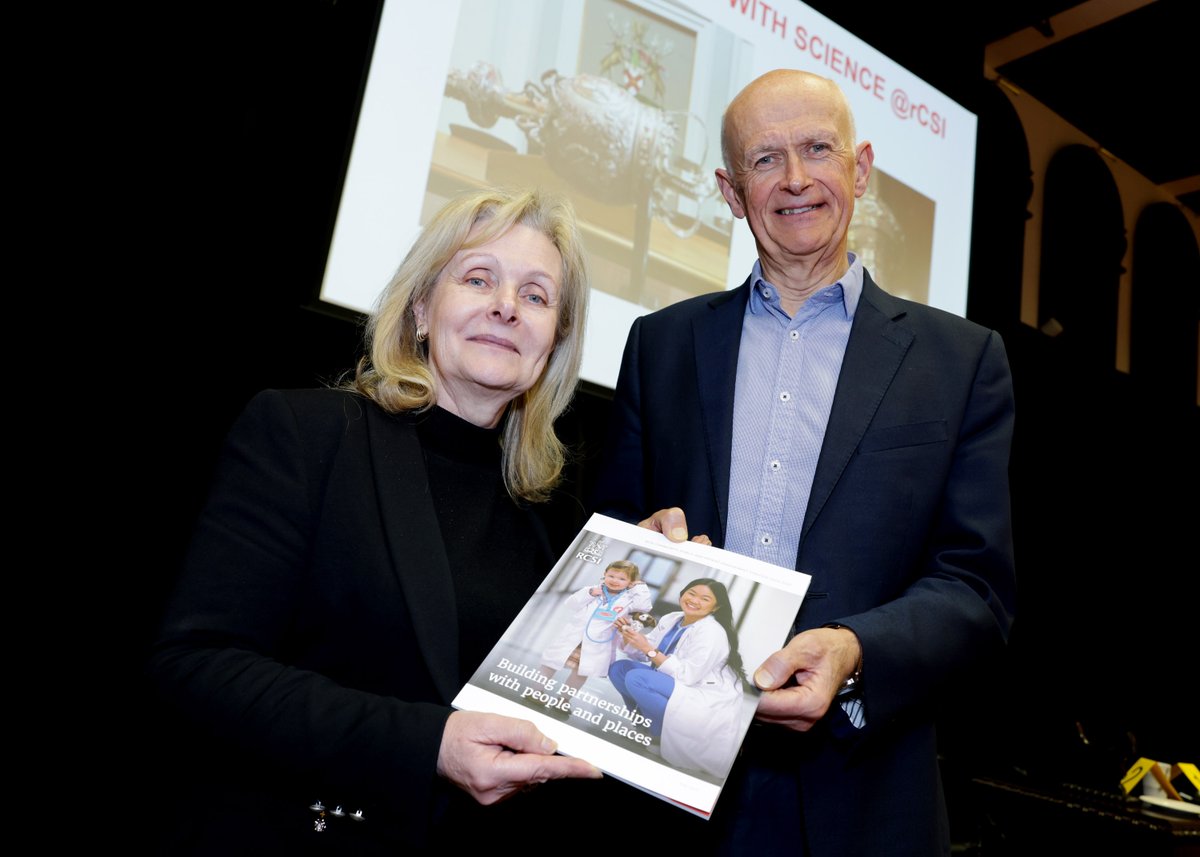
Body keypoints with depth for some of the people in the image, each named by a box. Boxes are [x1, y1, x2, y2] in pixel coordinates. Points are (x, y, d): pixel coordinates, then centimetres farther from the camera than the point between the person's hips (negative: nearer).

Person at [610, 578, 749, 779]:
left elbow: (686, 676, -25)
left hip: (708, 703, -9)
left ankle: (667, 735, -9)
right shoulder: (671, 619, 4)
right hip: (675, 690, 9)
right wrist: (628, 635, -13)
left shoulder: (712, 633, -20)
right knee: (619, 669, -2)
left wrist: (650, 649, -25)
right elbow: (642, 655, 7)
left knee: (636, 678, -26)